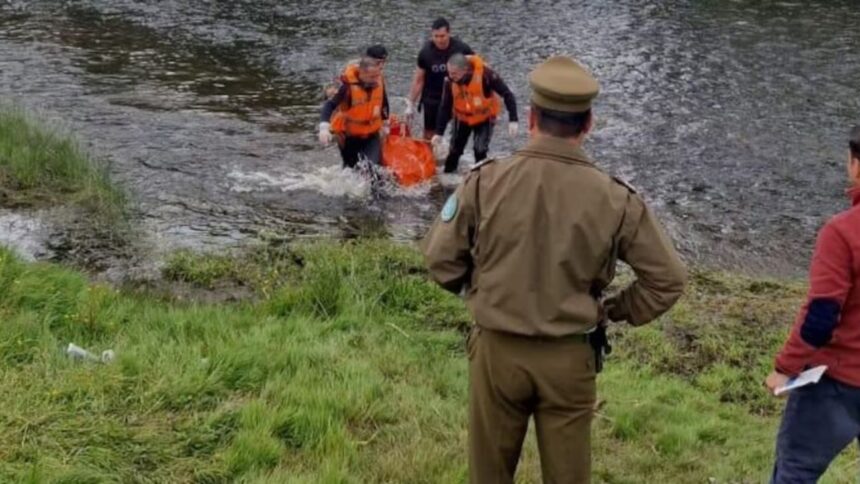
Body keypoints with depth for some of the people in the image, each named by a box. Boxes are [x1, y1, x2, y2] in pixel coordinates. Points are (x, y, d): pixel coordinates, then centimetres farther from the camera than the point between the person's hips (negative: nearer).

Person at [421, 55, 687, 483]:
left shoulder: (485, 182, -12)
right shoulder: (615, 198, -11)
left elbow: (440, 257, -5)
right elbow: (668, 278, -4)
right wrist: (617, 310, 11)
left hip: (497, 350, 0)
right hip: (570, 357, 0)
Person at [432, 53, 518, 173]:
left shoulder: (484, 74, -33)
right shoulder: (450, 82, -23)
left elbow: (507, 94, -25)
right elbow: (445, 108, -12)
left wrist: (512, 120, -29)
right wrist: (439, 132, -15)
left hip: (485, 118, -3)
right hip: (462, 118, 3)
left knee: (480, 150, -13)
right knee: (455, 150, 9)